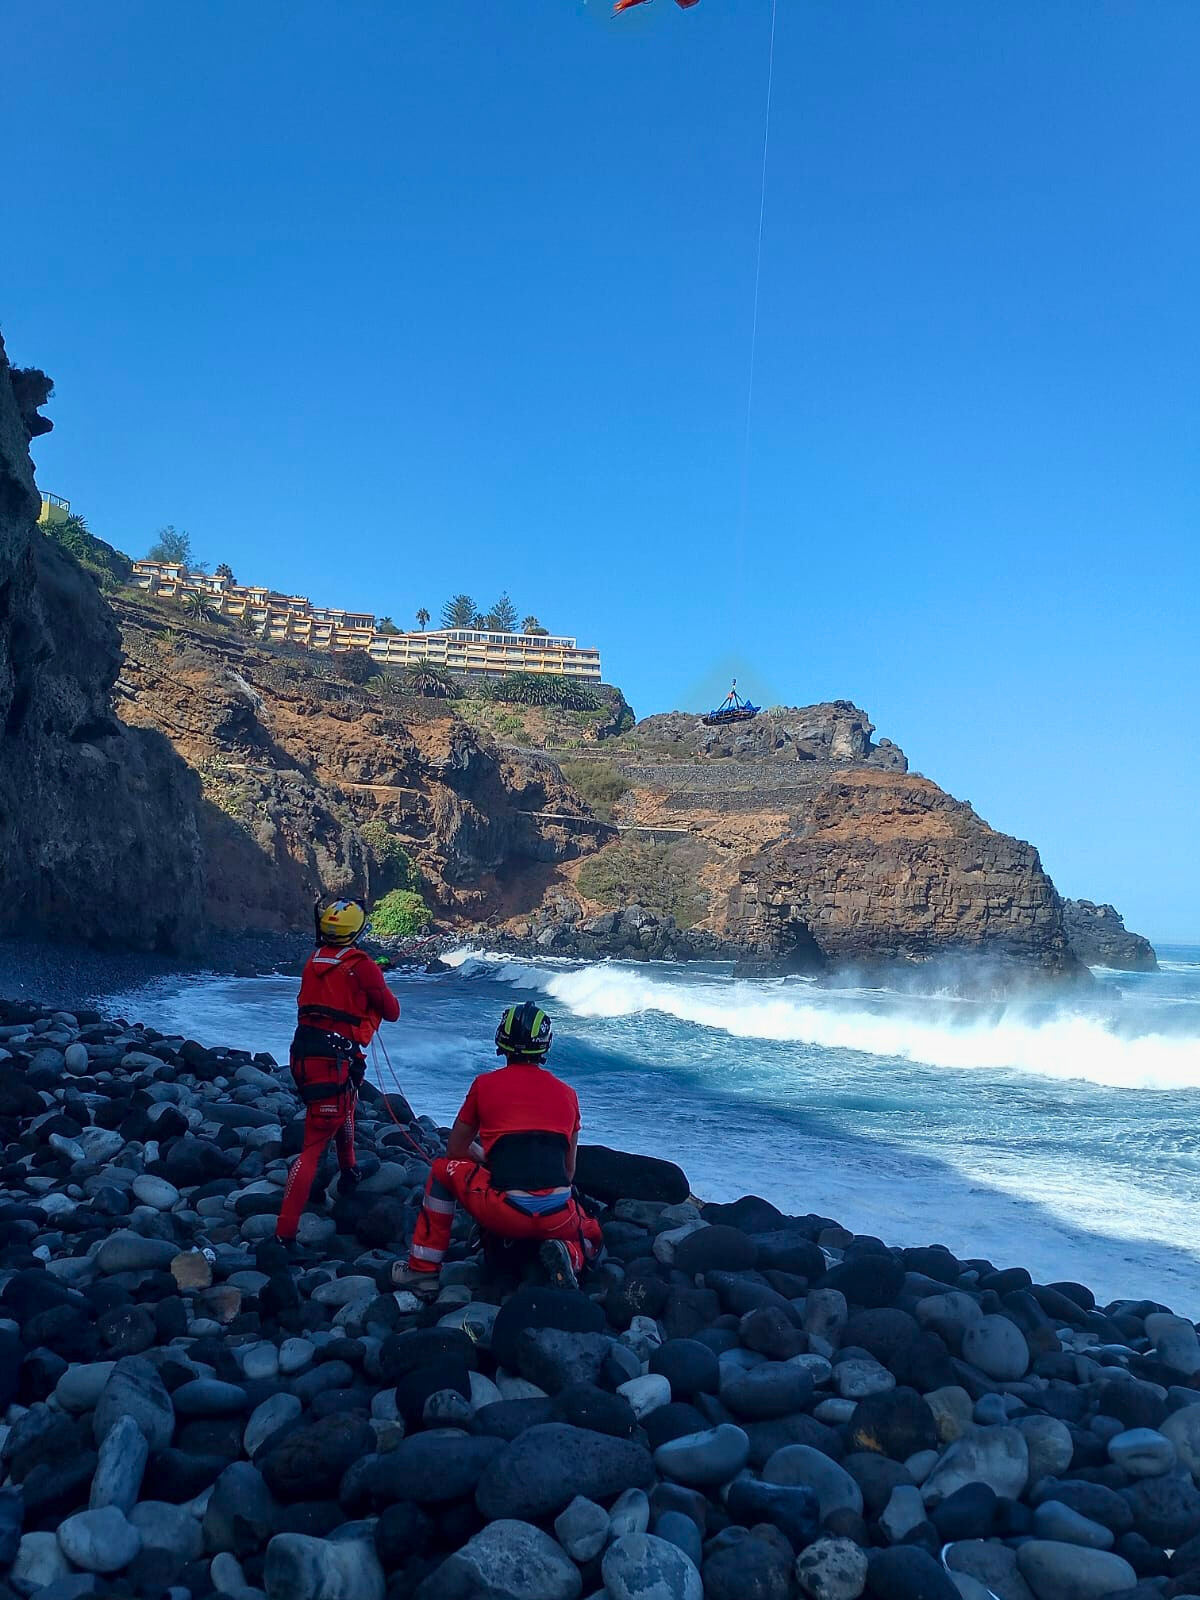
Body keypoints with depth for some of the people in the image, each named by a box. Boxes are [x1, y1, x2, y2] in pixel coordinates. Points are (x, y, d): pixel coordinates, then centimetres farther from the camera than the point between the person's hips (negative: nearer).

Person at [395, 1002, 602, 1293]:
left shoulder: (486, 1084, 7)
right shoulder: (567, 1093, 14)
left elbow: (455, 1151, 18)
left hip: (503, 1216, -2)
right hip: (558, 1220, 2)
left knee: (445, 1168, 24)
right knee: (590, 1238, 36)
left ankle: (422, 1270, 23)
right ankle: (570, 1255, 0)